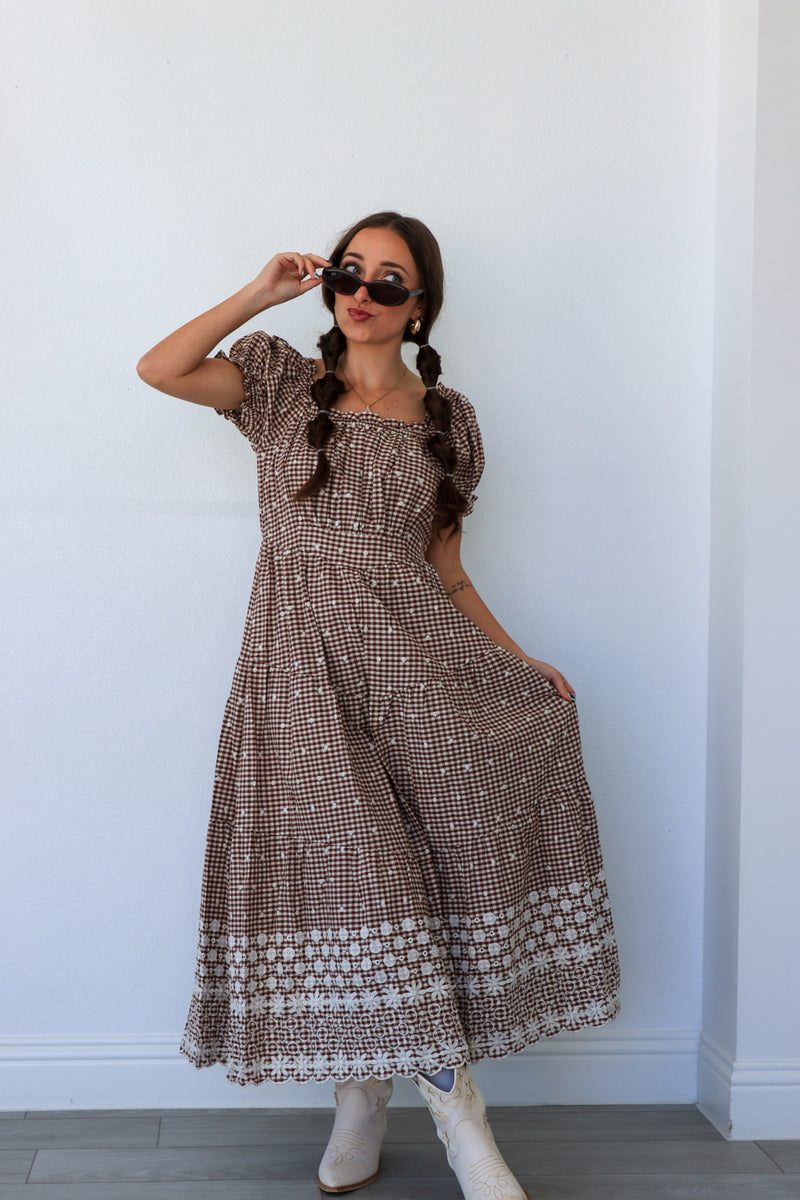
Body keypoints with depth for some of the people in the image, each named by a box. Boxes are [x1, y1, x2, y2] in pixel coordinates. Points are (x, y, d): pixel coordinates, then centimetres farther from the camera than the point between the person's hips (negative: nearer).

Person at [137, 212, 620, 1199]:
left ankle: (367, 1089, 4)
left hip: (417, 657, 1)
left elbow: (447, 571, 13)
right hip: (304, 659, -1)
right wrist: (263, 292, -1)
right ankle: (450, 1097, 4)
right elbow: (159, 369, -5)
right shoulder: (284, 382, 11)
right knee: (349, 861, -9)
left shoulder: (448, 419, 13)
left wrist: (518, 662, 1)